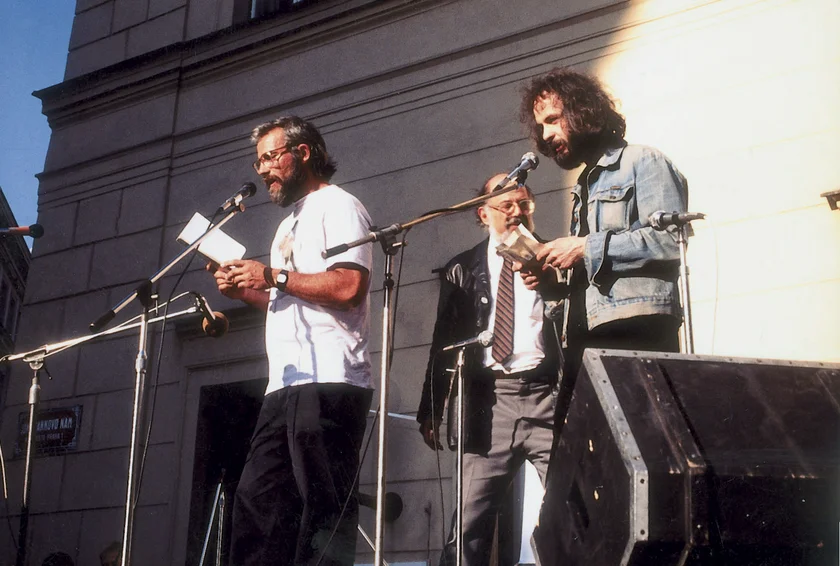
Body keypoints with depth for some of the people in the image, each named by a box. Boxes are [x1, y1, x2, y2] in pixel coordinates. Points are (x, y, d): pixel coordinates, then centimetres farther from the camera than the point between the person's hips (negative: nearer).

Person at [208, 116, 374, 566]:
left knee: (324, 507, -10)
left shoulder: (337, 206, -1)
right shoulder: (290, 224, 28)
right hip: (286, 385, 10)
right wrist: (244, 290, 15)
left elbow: (348, 286, -16)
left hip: (328, 381, -10)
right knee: (256, 500, 5)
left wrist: (273, 277, -9)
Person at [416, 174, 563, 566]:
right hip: (488, 401, 1)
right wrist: (430, 410, 6)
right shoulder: (462, 269, 14)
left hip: (547, 397, 0)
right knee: (470, 524, -2)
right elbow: (444, 342, 11)